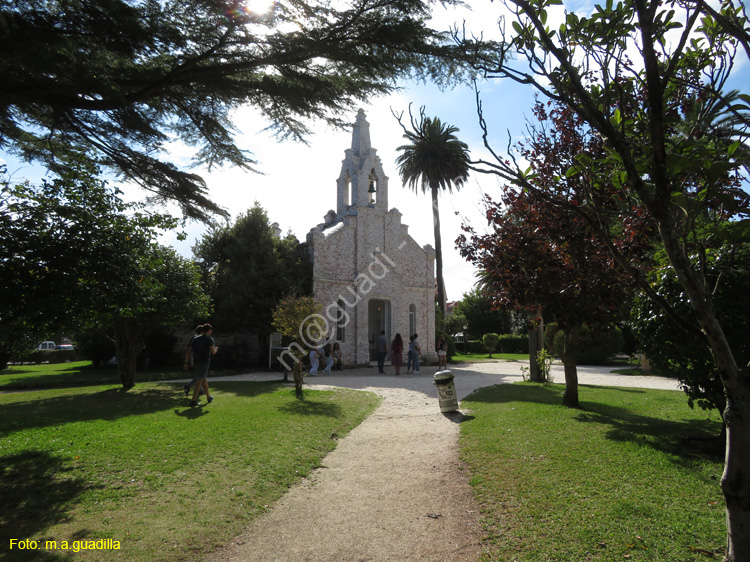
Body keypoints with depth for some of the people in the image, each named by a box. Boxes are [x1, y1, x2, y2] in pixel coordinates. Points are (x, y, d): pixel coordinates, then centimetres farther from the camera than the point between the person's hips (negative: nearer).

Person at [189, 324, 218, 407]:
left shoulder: (196, 339, 13)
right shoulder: (209, 339, -6)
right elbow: (213, 352, -10)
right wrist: (216, 349, 13)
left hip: (196, 361, 7)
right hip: (204, 362, -7)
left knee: (204, 380, 18)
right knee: (200, 381, -6)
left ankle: (209, 397, 31)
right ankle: (193, 400, -9)